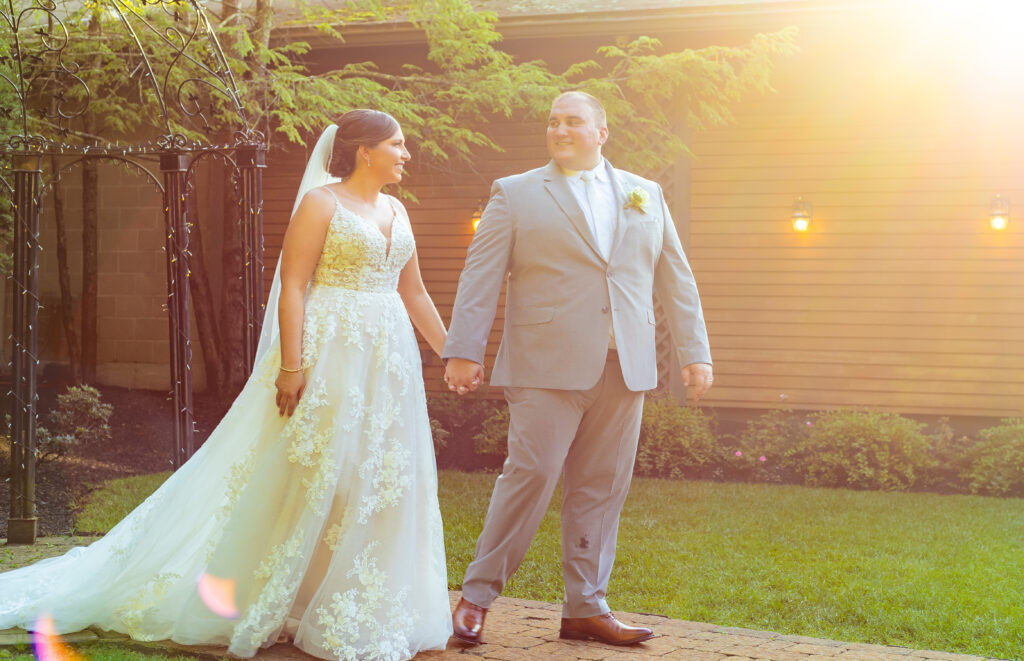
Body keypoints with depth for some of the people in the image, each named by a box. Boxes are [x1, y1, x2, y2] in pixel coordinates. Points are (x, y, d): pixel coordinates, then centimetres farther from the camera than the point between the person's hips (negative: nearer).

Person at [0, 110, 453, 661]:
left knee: (380, 483, 7)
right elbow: (292, 286, -12)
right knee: (312, 476, -4)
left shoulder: (396, 212, 15)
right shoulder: (321, 203, -5)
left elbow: (414, 293, 21)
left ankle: (365, 613, 17)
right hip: (329, 356, -7)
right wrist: (291, 365, -20)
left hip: (389, 360, 7)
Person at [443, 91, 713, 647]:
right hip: (549, 366, -3)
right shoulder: (516, 194, 8)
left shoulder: (645, 195, 17)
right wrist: (463, 351, -8)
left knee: (602, 488, 5)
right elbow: (480, 276, 1)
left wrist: (694, 352, 10)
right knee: (531, 474, -9)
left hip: (624, 369, 4)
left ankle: (586, 608, 13)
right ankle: (477, 596, 3)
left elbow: (675, 278, 17)